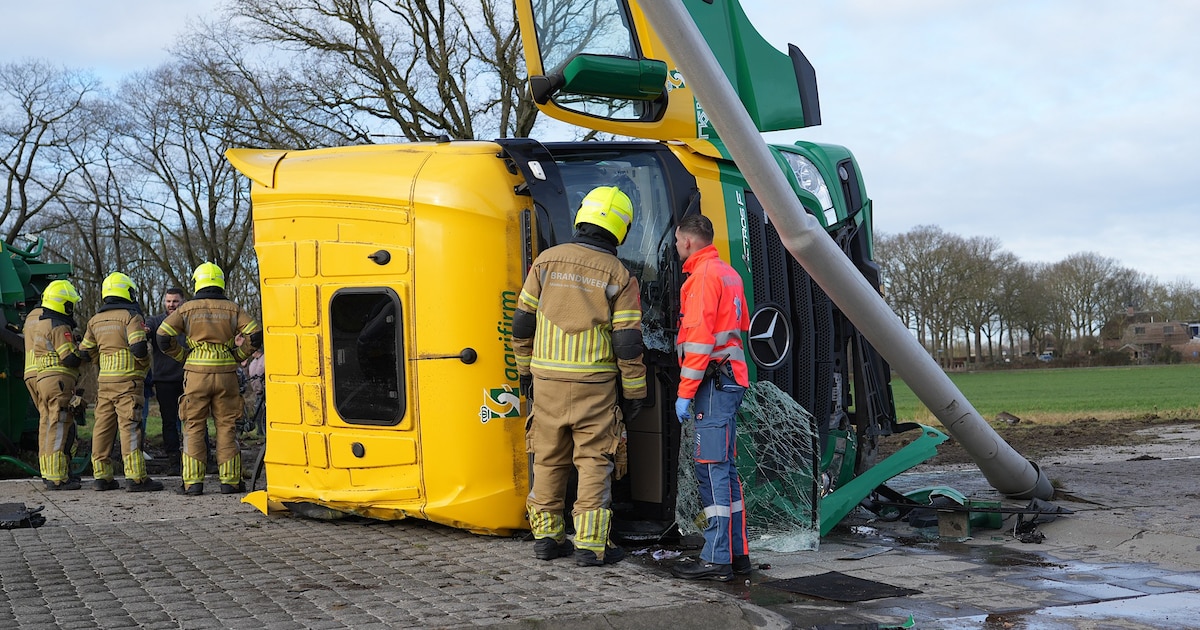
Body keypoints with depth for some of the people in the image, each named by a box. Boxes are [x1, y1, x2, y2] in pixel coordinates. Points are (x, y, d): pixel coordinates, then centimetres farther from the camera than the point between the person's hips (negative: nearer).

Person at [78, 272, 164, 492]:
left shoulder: (95, 320, 13)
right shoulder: (131, 316, -8)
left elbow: (86, 352, 16)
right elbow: (139, 347, -19)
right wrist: (145, 363, -1)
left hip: (104, 380, 7)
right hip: (128, 380, -7)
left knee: (103, 426, 10)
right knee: (130, 427, -9)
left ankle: (102, 476, 14)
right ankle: (135, 478, -11)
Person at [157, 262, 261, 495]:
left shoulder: (187, 309, 3)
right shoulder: (232, 309, 5)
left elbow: (163, 337, -2)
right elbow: (255, 335, -3)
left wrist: (183, 356, 10)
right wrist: (237, 356, 8)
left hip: (196, 374, -1)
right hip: (226, 374, 1)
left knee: (194, 427, 5)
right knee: (226, 427, 6)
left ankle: (193, 482, 3)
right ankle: (230, 481, 6)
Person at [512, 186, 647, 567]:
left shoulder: (548, 260, 1)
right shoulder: (619, 277, -6)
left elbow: (522, 323, 4)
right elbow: (628, 342, -8)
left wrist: (525, 370, 16)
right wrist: (635, 393, 2)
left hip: (547, 379, 3)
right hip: (593, 384, -3)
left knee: (549, 458, 14)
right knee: (594, 461, 3)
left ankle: (547, 536, 20)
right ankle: (591, 545, 0)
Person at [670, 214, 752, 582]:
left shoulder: (703, 276, -11)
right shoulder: (729, 274, 19)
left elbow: (699, 339, -18)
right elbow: (742, 324, 31)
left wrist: (685, 393, -17)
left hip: (713, 382, -10)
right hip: (732, 379, 10)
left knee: (712, 468, -10)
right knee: (723, 467, 13)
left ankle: (717, 559, -11)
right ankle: (737, 553, 16)